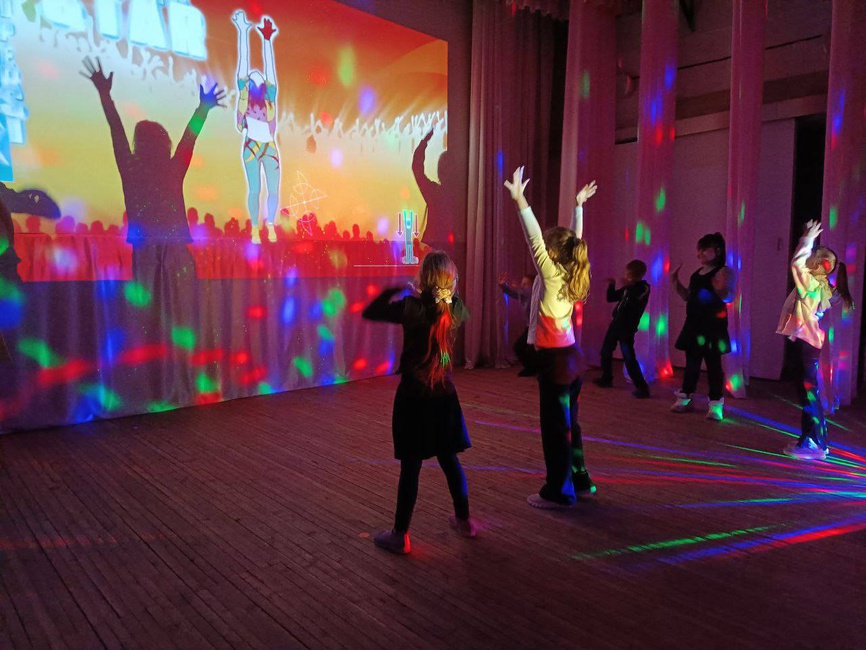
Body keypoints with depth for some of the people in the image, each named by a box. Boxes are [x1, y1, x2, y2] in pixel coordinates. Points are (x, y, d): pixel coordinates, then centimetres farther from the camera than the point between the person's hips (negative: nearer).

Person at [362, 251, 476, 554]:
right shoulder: (456, 308, -1)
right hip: (444, 395, 5)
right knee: (449, 459, 18)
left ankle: (400, 535, 13)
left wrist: (395, 289, 4)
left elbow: (369, 313, -6)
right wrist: (446, 292, 25)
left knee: (410, 467, 2)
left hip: (414, 397, -5)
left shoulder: (412, 307, -16)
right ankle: (464, 520, 32)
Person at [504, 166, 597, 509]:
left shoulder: (551, 275, -15)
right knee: (569, 421, 19)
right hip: (572, 356, 8)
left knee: (555, 426, 0)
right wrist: (579, 205, 25)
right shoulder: (571, 274, 4)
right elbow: (575, 239, 17)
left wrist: (520, 200, -23)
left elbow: (535, 239, -21)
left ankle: (559, 491, 9)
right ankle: (579, 478, 31)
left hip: (555, 360, -8)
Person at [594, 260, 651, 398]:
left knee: (629, 358, -11)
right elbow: (610, 298, 15)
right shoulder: (627, 287, 11)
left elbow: (635, 301, -27)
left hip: (627, 328, -7)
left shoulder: (644, 288, -8)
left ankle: (642, 387, -6)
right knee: (605, 351, 15)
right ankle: (606, 378, 32)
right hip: (616, 324, 7)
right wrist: (611, 285, 1)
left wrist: (628, 286, -27)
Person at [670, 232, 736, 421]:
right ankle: (686, 398, 24)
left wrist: (718, 288, -34)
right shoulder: (696, 274, 15)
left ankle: (716, 404, 4)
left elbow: (728, 297, -19)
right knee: (691, 362, 13)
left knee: (713, 363, -3)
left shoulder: (723, 272, -9)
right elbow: (688, 297, 21)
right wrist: (676, 282, 13)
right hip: (694, 323, 8)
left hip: (712, 324, -7)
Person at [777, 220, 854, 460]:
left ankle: (815, 445, -5)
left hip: (805, 342, -10)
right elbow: (801, 263, 26)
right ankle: (811, 438, 21)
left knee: (808, 391, -8)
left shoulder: (813, 284, -15)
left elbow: (796, 263, -25)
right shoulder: (816, 284, 9)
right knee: (805, 391, 13)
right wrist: (808, 239, 20)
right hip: (804, 341, 10)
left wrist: (809, 239, -15)